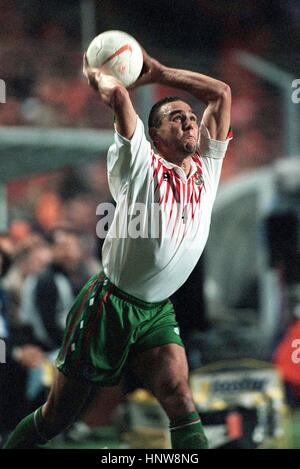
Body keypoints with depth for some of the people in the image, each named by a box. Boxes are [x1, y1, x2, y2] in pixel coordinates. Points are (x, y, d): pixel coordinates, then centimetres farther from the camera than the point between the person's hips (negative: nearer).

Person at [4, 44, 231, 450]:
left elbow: (221, 93, 8)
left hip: (157, 313, 4)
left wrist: (157, 73, 7)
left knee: (181, 404, -16)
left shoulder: (206, 168, 7)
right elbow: (116, 93, -22)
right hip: (108, 306, -4)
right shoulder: (141, 164, -8)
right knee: (58, 414, 4)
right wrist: (96, 74, -2)